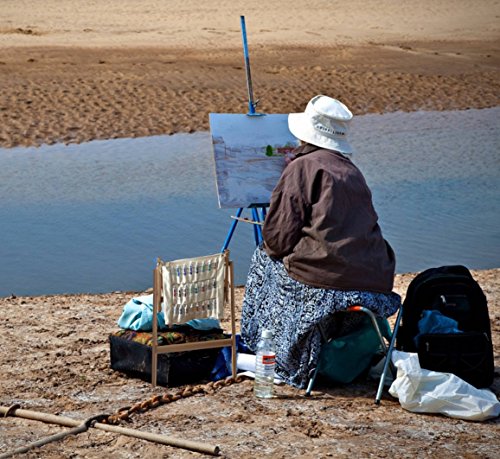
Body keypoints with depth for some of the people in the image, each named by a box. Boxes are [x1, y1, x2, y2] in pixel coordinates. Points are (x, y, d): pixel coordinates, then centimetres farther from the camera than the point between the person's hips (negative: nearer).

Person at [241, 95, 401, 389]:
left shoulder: (303, 167, -4)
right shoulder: (353, 172, 16)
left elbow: (277, 238, -7)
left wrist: (270, 247, 18)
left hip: (325, 282, -7)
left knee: (265, 258, 19)